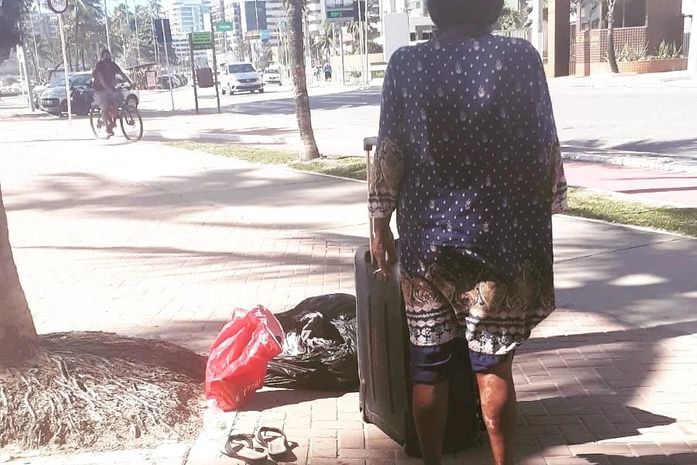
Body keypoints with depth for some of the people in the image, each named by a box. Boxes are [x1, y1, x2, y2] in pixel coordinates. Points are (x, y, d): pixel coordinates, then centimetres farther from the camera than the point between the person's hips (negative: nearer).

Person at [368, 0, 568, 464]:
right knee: (494, 363, 8)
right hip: (501, 235, -1)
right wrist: (545, 214, 10)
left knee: (428, 362, 12)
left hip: (426, 234, 1)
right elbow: (545, 151, -3)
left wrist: (381, 224, 8)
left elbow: (389, 155, -2)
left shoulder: (406, 64, -3)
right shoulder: (521, 57, -5)